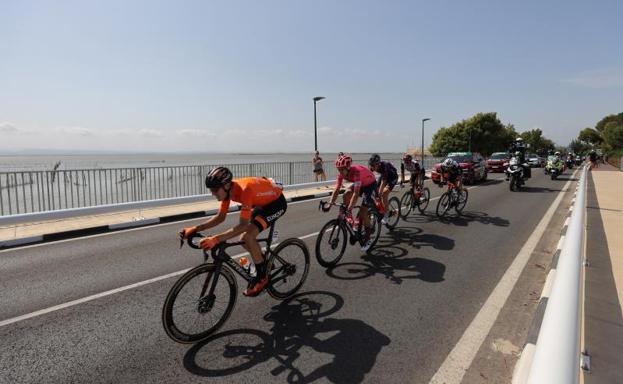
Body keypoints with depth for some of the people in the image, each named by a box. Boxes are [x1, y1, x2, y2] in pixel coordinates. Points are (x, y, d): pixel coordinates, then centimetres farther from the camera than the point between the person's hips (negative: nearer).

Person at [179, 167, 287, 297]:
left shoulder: (244, 190, -37)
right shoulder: (227, 190, -13)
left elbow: (243, 225, -39)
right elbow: (220, 217, -4)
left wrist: (215, 239, -46)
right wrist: (195, 229, -15)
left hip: (277, 202, -8)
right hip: (263, 202, 8)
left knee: (249, 236, -22)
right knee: (244, 240, 2)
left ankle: (262, 277, -5)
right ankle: (265, 264, 25)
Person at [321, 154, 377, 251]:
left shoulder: (356, 171, -40)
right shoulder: (341, 173, -19)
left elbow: (356, 193, -45)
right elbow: (336, 190, -20)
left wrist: (349, 208, -52)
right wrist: (330, 204, -32)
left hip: (370, 184, -7)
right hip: (360, 184, 7)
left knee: (363, 211, -14)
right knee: (345, 195, -19)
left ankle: (367, 239, 2)